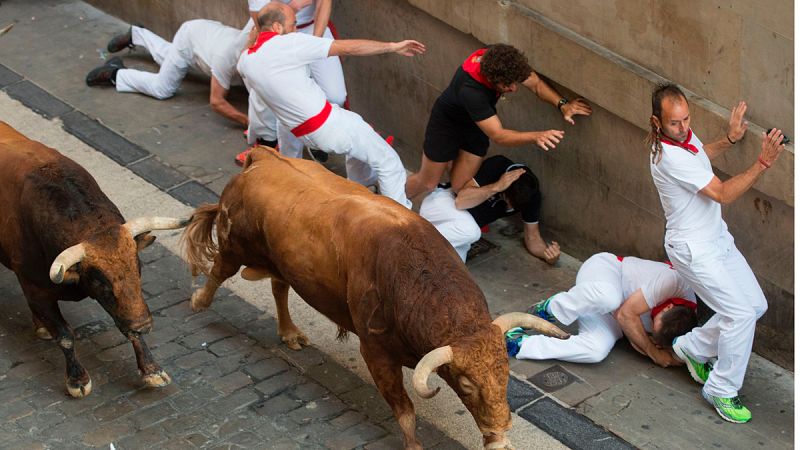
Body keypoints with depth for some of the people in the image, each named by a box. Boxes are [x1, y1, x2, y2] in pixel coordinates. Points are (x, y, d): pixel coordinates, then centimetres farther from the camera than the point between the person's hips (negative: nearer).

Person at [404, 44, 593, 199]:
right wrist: (536, 136, -61)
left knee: (460, 187, 3)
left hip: (477, 125, 5)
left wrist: (562, 104, -33)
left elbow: (536, 84, -16)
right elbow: (497, 135, -46)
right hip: (448, 122, -5)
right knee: (427, 183, 10)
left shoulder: (504, 62, -30)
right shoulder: (470, 90, -46)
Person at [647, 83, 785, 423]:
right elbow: (723, 194, -27)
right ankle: (722, 390, 5)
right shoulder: (670, 156, -29)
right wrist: (763, 162, -33)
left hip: (717, 239, 9)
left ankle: (694, 347, 28)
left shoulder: (683, 135, -1)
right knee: (741, 313, -12)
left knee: (755, 305, 11)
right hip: (693, 250, -9)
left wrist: (730, 139, 10)